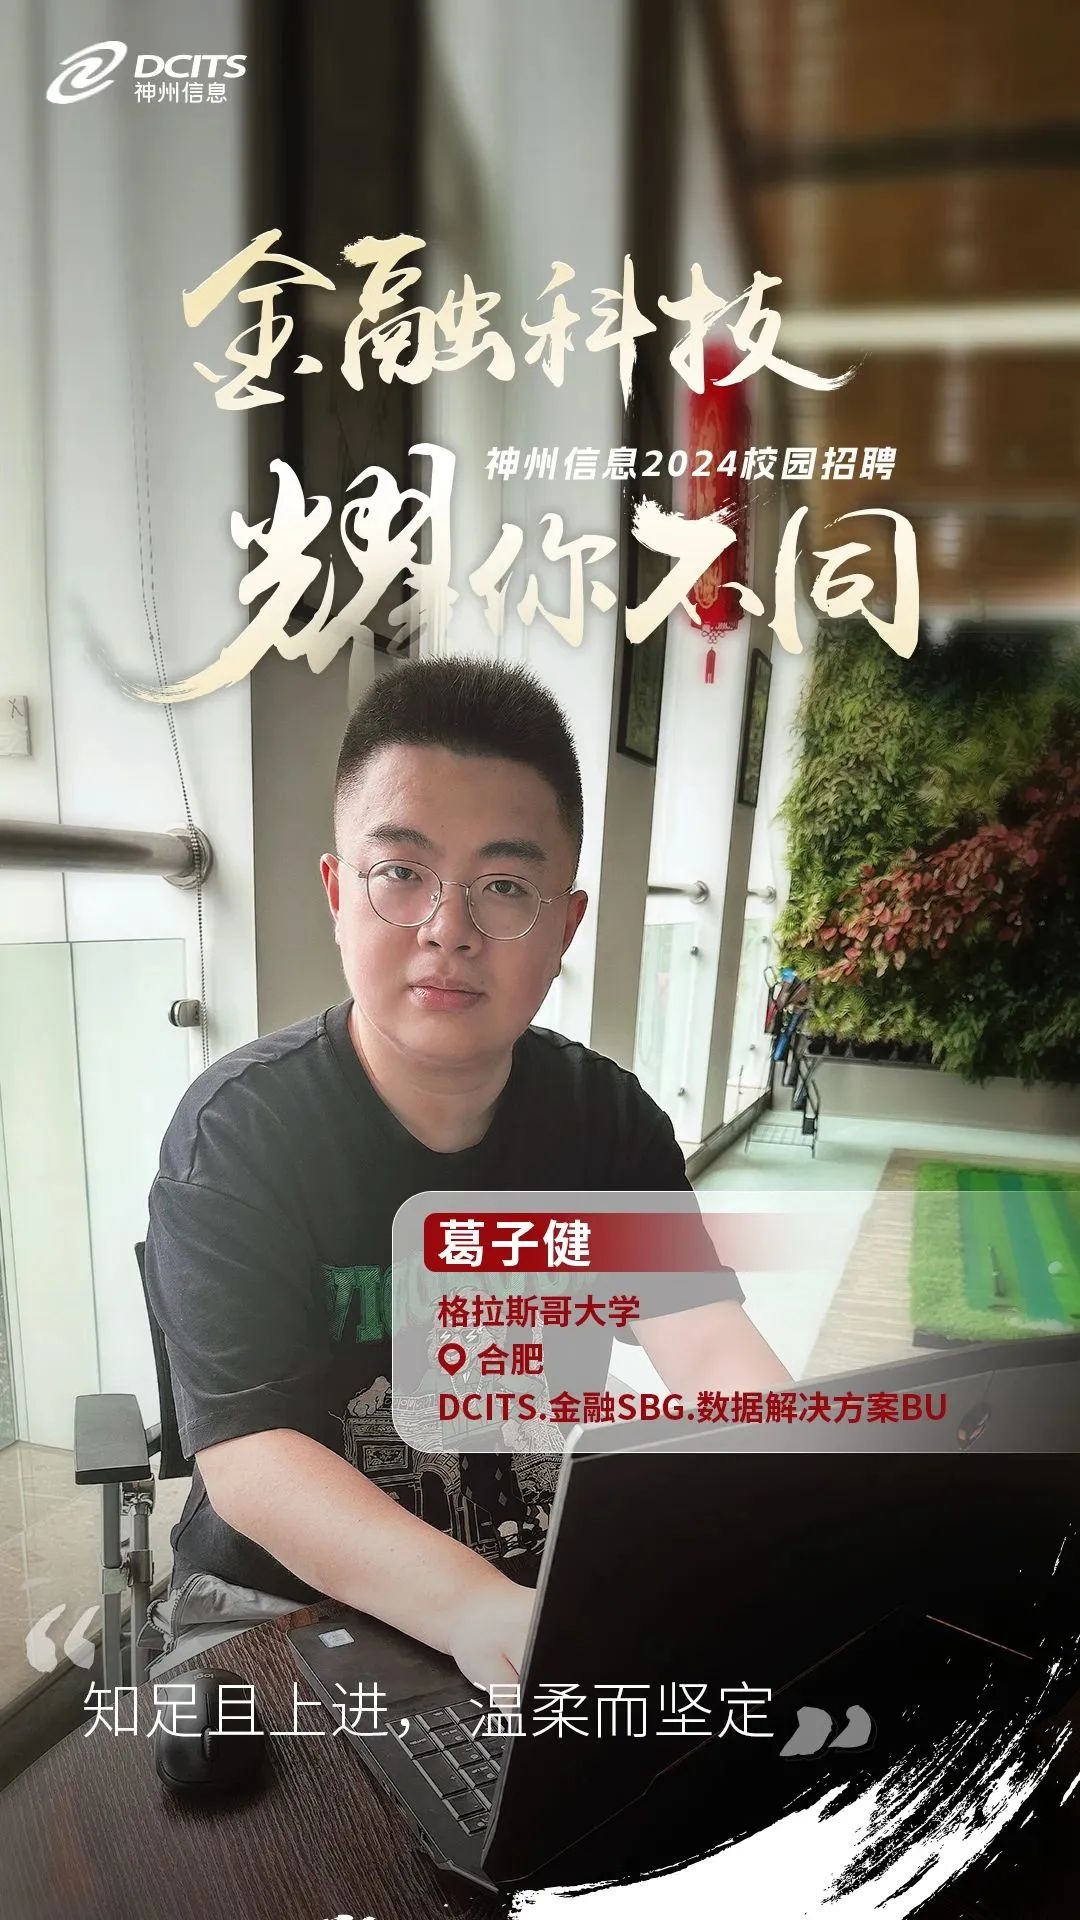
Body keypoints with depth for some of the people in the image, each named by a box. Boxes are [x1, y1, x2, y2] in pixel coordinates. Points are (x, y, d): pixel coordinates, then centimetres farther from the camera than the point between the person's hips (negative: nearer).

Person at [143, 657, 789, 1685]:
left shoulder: (607, 1117, -7)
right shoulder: (239, 1128, -18)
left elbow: (712, 1350, -17)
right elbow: (242, 1452, -24)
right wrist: (476, 1611, -39)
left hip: (552, 1579, 3)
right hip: (280, 1598, -2)